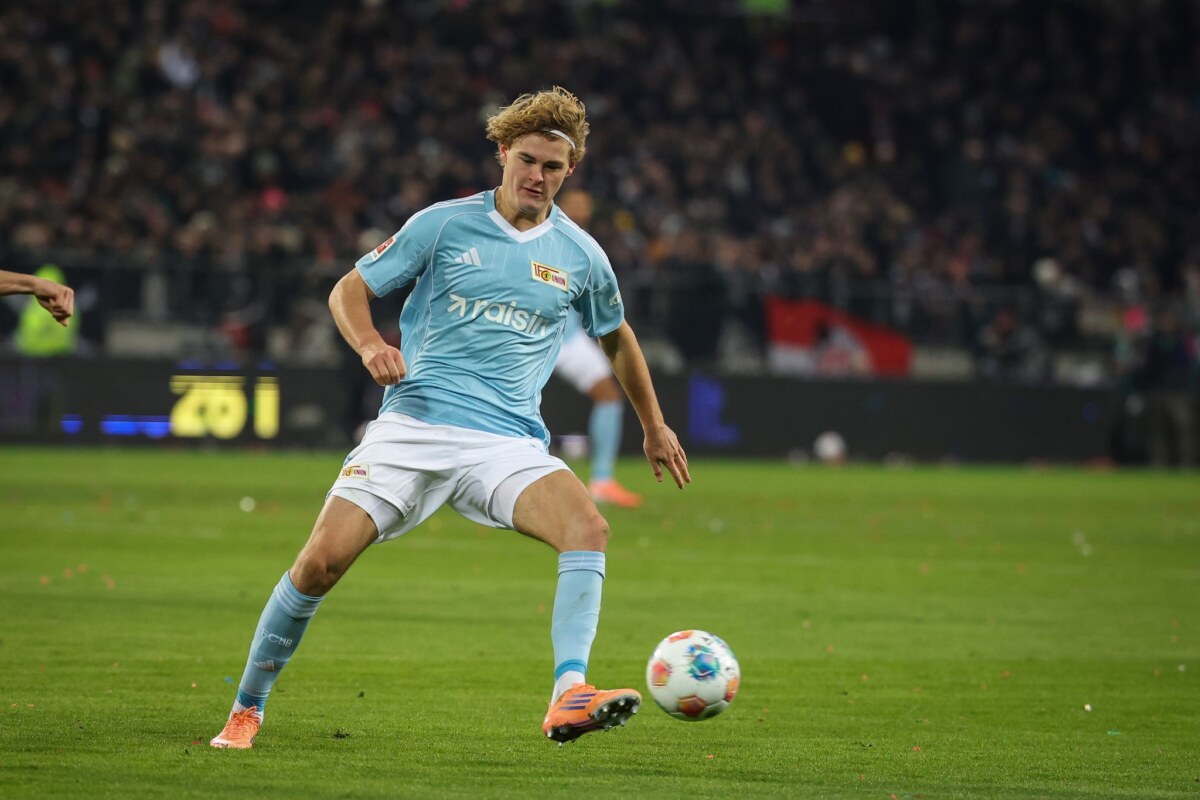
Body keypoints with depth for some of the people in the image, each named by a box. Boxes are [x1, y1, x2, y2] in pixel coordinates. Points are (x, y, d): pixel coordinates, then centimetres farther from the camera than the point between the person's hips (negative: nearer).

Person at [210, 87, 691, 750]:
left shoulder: (581, 256, 9)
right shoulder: (443, 224, 3)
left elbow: (616, 338, 27)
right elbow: (349, 290, 7)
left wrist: (654, 427, 33)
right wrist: (370, 345, -14)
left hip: (508, 441, 2)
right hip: (413, 421, -2)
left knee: (588, 527, -28)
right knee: (324, 558, -15)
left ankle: (569, 699, -36)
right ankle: (247, 708, 5)